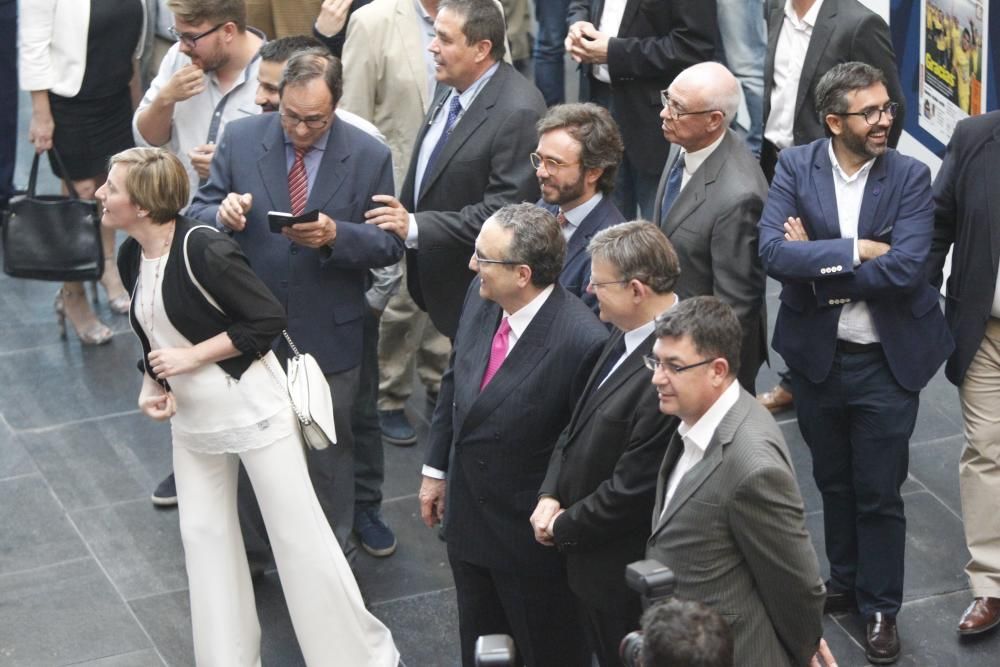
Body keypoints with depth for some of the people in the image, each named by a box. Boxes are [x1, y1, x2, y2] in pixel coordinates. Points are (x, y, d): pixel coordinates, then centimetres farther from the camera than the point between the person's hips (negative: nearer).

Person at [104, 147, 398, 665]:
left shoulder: (204, 250, -22)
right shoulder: (130, 256, 2)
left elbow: (268, 319, -20)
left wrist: (192, 356, -20)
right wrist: (151, 385, -1)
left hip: (251, 406, -8)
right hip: (192, 418, 8)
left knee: (297, 533, -1)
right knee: (203, 536, 14)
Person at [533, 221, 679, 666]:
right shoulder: (629, 333, -1)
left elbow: (632, 489, -27)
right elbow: (582, 421, 10)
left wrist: (564, 526, -12)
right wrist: (550, 495, -3)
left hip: (625, 575, -9)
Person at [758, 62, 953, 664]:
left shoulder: (910, 177, -10)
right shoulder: (796, 167, -7)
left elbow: (907, 269, -22)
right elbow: (774, 253, -20)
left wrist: (815, 262, -18)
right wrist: (855, 251, -24)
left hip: (886, 362, -2)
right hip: (817, 357, 2)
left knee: (879, 492, 7)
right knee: (834, 482, 20)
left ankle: (881, 607, 24)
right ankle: (846, 582, 40)